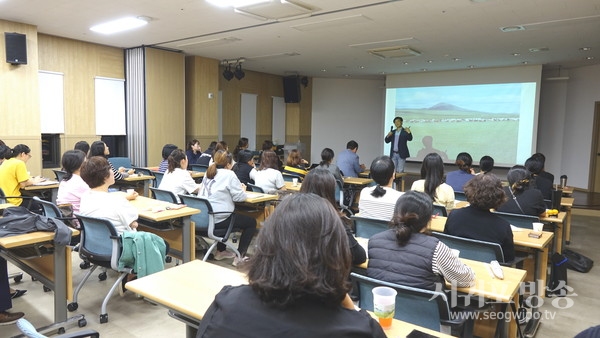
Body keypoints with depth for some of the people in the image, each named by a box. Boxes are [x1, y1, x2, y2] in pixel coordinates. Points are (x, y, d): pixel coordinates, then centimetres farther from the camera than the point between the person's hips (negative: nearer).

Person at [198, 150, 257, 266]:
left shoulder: (208, 173, 13)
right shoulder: (229, 174, -9)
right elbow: (239, 197, -12)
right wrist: (243, 189, 12)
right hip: (217, 220, -8)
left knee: (231, 216, 38)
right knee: (251, 222, 10)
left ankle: (220, 251, 38)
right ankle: (239, 257, 7)